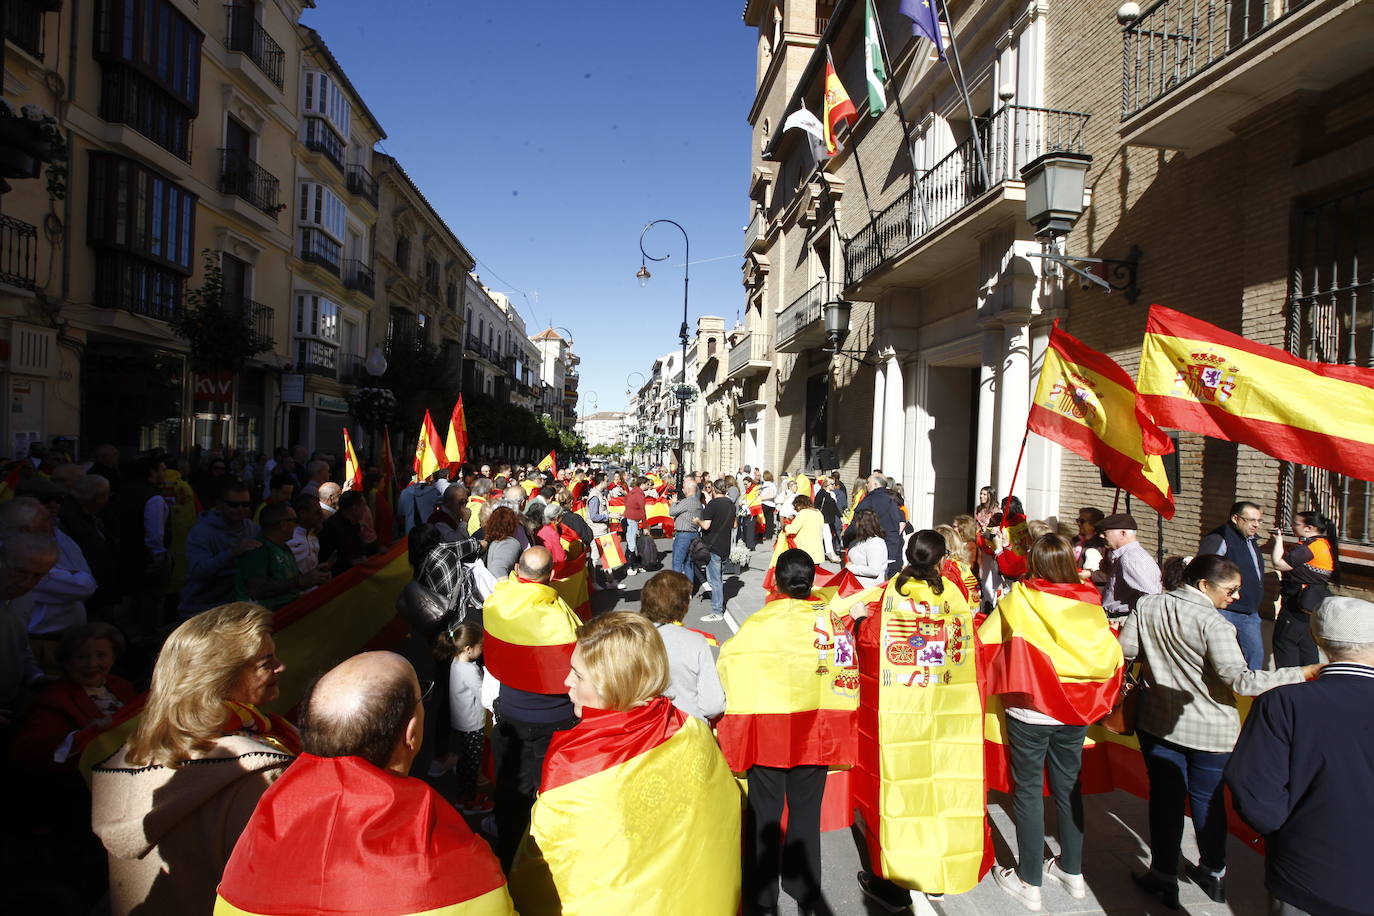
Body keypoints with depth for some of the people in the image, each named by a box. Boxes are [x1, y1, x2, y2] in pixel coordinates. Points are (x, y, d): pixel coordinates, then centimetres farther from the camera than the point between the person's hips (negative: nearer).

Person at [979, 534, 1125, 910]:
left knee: (1028, 790, 8)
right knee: (1068, 787, 18)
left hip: (1030, 710, -4)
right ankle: (1072, 871, 33)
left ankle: (1029, 882, 17)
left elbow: (985, 639, -7)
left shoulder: (1019, 599, -13)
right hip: (1076, 711, 4)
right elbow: (1111, 655, -5)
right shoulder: (1089, 602, -5)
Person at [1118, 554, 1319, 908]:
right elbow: (1241, 681, -26)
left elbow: (1125, 649, -1)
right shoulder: (1213, 623, -22)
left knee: (1165, 798, 15)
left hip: (1158, 723, 3)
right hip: (1210, 731, -2)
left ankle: (1164, 877, 25)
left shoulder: (1147, 605, -7)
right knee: (1207, 800, 17)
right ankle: (1213, 875, 36)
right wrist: (1302, 674, -21)